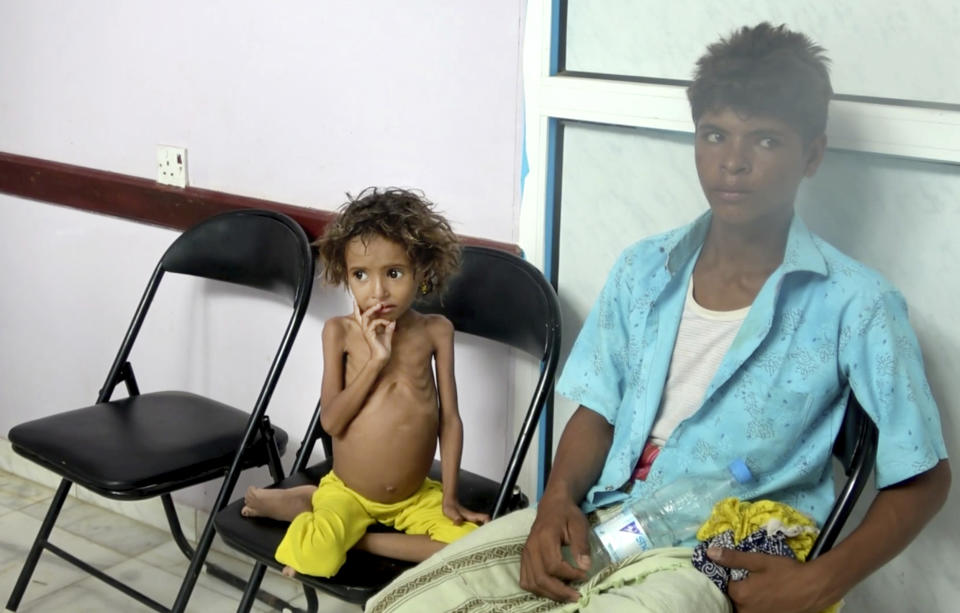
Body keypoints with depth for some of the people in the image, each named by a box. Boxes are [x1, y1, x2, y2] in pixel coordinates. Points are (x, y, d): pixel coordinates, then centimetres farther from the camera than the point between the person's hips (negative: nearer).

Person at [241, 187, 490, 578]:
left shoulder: (436, 331, -5)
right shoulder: (340, 332, -8)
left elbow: (450, 417, -2)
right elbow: (331, 421, -14)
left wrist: (450, 496, -6)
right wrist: (376, 359, -22)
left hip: (417, 496, 3)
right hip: (347, 492, -3)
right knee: (314, 557, -33)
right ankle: (306, 506, 2)